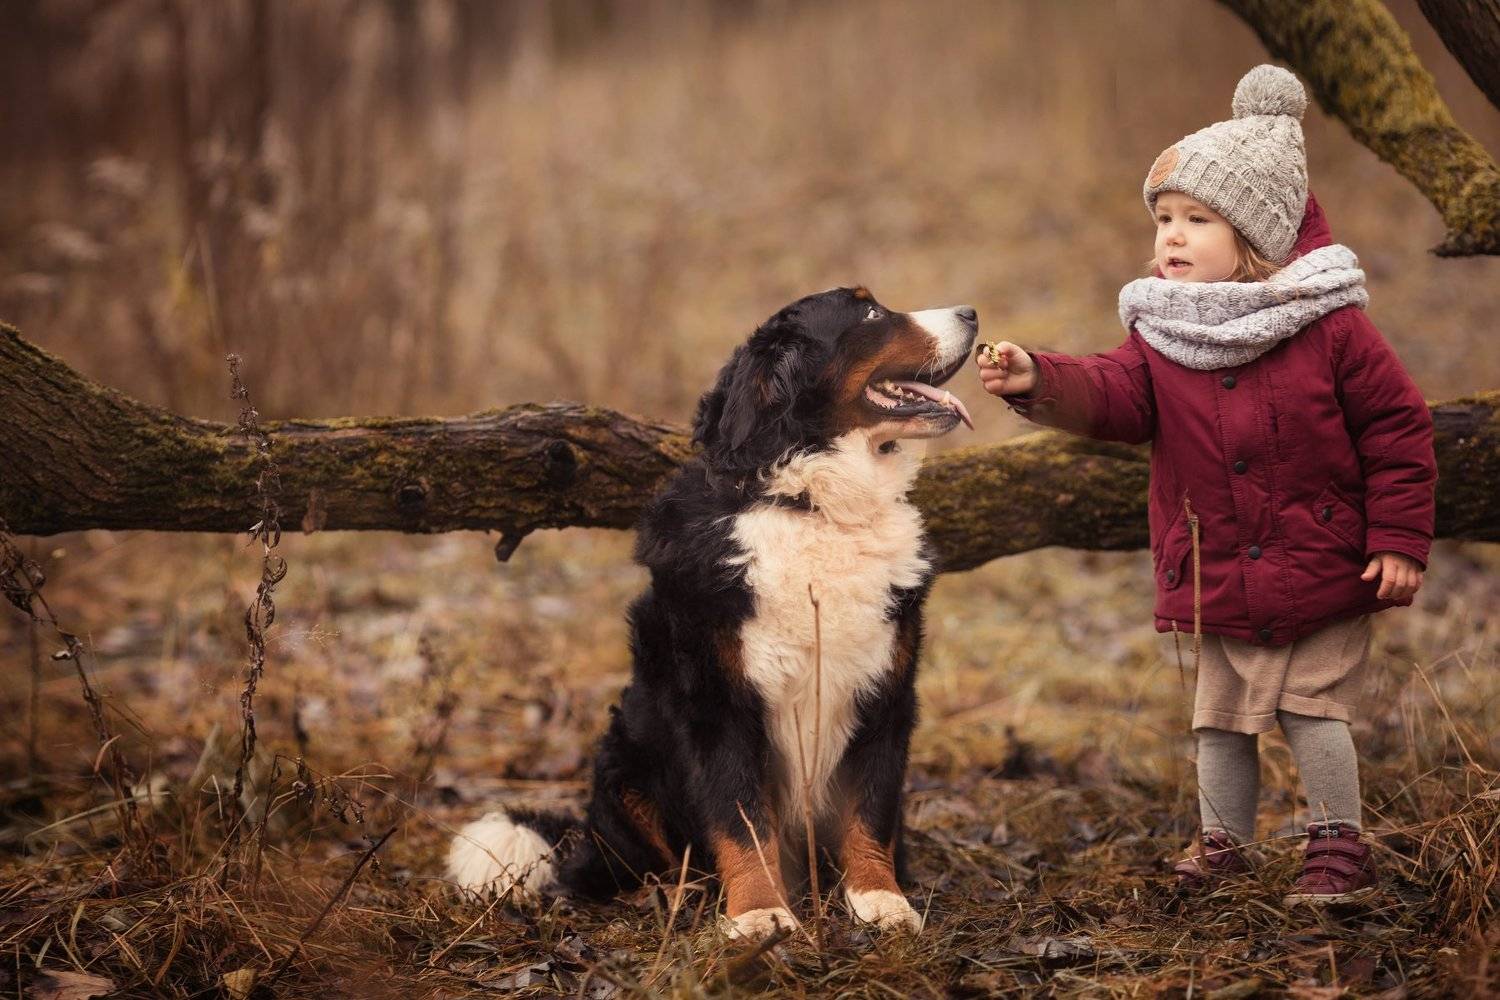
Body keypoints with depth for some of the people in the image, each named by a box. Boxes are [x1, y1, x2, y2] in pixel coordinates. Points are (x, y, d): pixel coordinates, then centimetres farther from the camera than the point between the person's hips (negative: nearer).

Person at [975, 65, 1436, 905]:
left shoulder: (1331, 328, -11)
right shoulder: (1161, 335, 0)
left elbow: (1397, 427, -8)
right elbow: (1115, 396, -13)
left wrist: (1400, 541, -11)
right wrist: (1041, 384, -33)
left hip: (1321, 576, -4)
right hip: (1214, 580, 4)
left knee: (1313, 707, -1)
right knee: (1220, 718, 13)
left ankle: (1342, 846, 15)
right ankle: (1224, 844, 28)